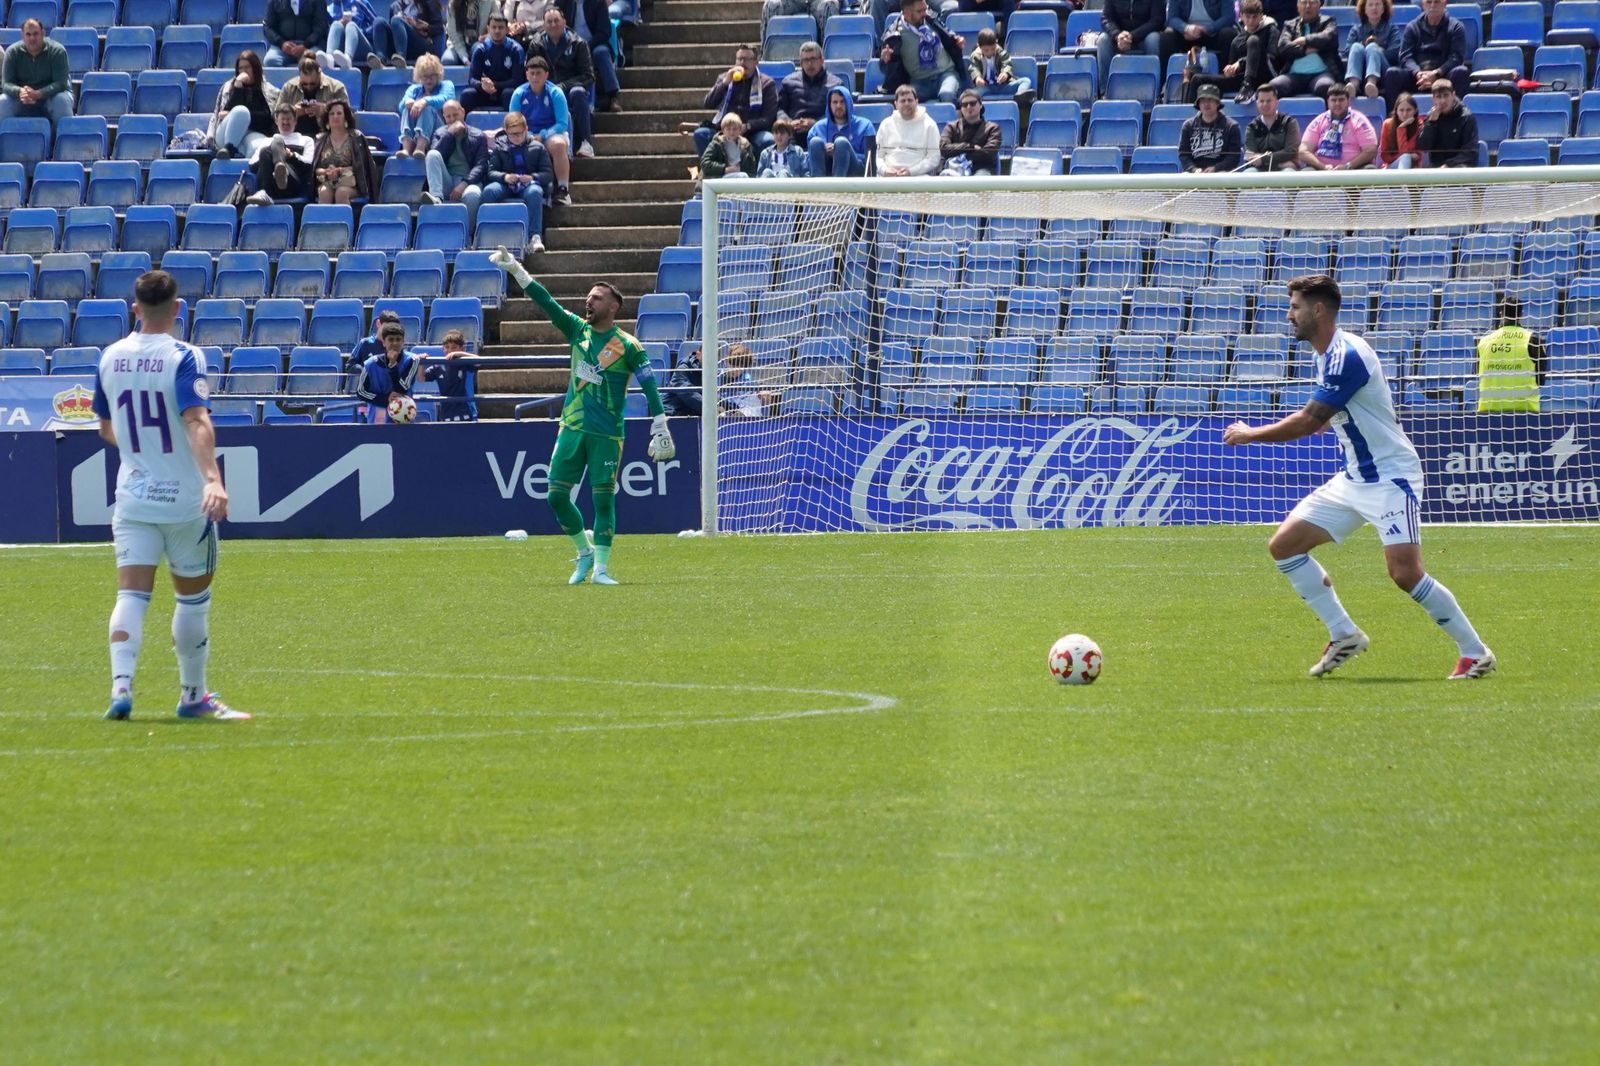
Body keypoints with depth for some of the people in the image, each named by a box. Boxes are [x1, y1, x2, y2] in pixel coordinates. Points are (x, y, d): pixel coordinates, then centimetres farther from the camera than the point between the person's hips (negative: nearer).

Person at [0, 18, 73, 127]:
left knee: (62, 101, -35)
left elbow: (60, 83, -22)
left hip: (51, 95, -2)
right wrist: (20, 92, -37)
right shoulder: (12, 52, -9)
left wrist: (38, 94, -39)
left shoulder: (57, 51, -16)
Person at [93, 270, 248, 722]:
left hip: (132, 495, 3)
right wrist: (213, 478, -36)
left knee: (131, 595, -3)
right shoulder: (183, 358, -12)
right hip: (184, 499, -3)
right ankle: (193, 695, 22)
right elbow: (197, 422, -27)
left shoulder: (111, 358, 4)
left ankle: (121, 685, -23)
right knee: (193, 598, 13)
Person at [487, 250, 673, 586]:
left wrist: (660, 431, -13)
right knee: (557, 496, 1)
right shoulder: (578, 330, 7)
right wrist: (516, 270, -8)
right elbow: (546, 302, 1)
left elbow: (650, 388, -7)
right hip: (572, 428, 5)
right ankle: (585, 552, 19)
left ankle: (601, 567, 3)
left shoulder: (628, 346, -6)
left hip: (607, 433, -5)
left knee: (603, 499, -5)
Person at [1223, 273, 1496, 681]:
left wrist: (1250, 434, -11)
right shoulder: (1327, 355, 10)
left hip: (1391, 477, -10)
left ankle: (1475, 653, -6)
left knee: (1405, 572, -20)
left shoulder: (1346, 356, -20)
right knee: (1284, 544, 2)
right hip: (1354, 480, 10)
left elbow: (1309, 421, -22)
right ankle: (1344, 635, 8)